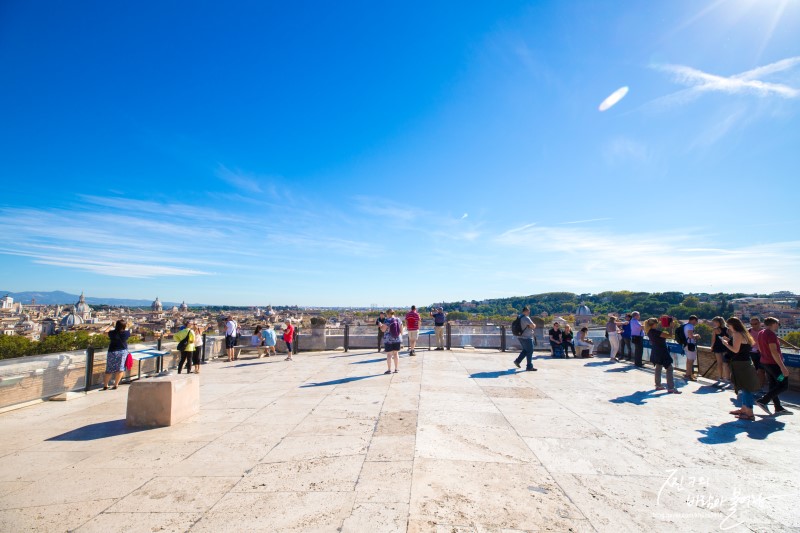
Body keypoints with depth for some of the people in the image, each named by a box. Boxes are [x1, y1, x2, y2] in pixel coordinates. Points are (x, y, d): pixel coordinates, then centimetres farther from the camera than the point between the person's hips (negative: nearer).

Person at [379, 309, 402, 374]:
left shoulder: (387, 320, -12)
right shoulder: (398, 320, 4)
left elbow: (383, 329, -12)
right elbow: (401, 330, 7)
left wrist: (381, 325, 7)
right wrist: (400, 337, 19)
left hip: (388, 340, -5)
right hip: (397, 339, 5)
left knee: (389, 354, 0)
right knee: (396, 353, 12)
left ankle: (389, 370, 3)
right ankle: (396, 369, 16)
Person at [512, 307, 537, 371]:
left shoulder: (519, 317, 10)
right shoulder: (526, 318, -19)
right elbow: (533, 326, -22)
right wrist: (534, 326, 2)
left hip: (520, 336, 9)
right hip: (527, 337, -9)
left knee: (525, 350, 21)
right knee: (529, 352, 1)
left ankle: (517, 361, 16)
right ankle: (529, 367, 6)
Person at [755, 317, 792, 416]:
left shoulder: (760, 333, 10)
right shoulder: (771, 334, -18)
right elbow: (774, 352, -24)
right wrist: (783, 367, -23)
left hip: (765, 362, 9)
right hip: (774, 363, -9)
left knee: (773, 385, 13)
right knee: (783, 386, 0)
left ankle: (778, 408, 19)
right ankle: (763, 401, -7)